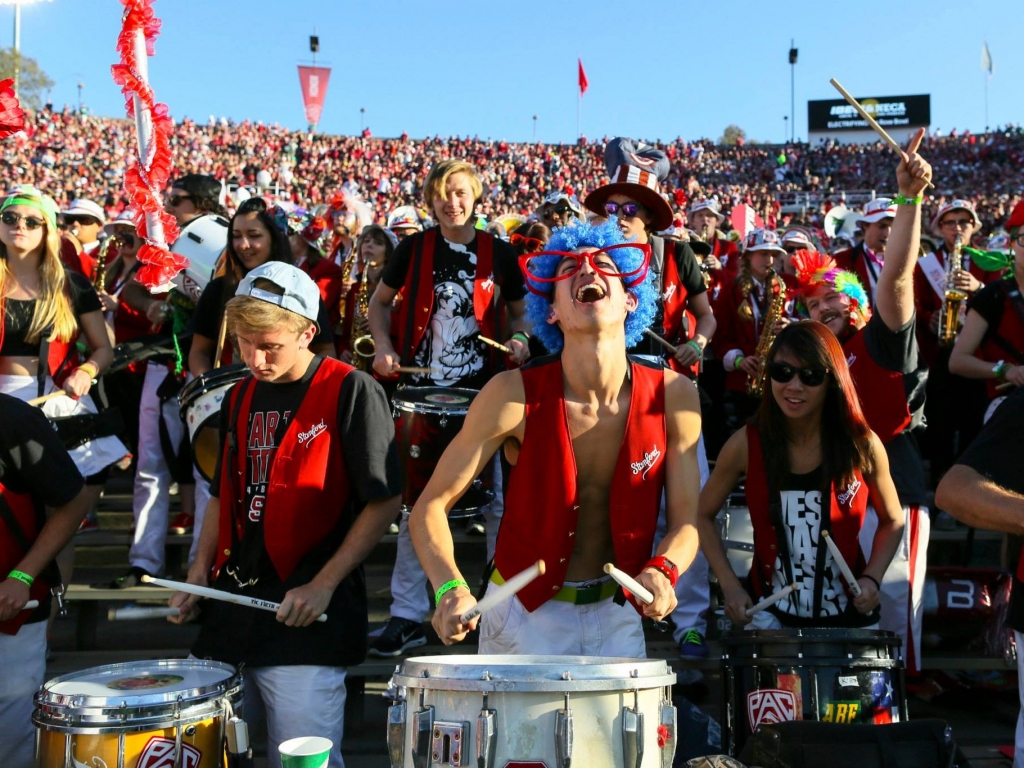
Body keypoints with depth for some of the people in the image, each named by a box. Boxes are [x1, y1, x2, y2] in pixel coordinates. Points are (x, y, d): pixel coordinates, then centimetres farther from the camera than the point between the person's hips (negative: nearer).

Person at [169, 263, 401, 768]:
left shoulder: (351, 392, -9)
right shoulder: (240, 397, 12)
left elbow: (383, 502, -11)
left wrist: (324, 585, -16)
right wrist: (201, 570, 8)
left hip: (306, 618, -6)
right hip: (231, 604, 7)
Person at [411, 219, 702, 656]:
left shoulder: (673, 396, -12)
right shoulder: (514, 395, -19)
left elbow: (685, 521, -6)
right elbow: (429, 508, -15)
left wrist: (662, 571, -26)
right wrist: (451, 590, -32)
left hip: (617, 615, 3)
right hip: (525, 614, -2)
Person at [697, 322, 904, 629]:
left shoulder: (862, 445, -11)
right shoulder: (746, 444, -13)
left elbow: (892, 521, 5)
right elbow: (703, 515, 0)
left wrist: (872, 578, -10)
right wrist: (730, 586, -9)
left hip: (847, 616, 1)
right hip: (770, 614, 0)